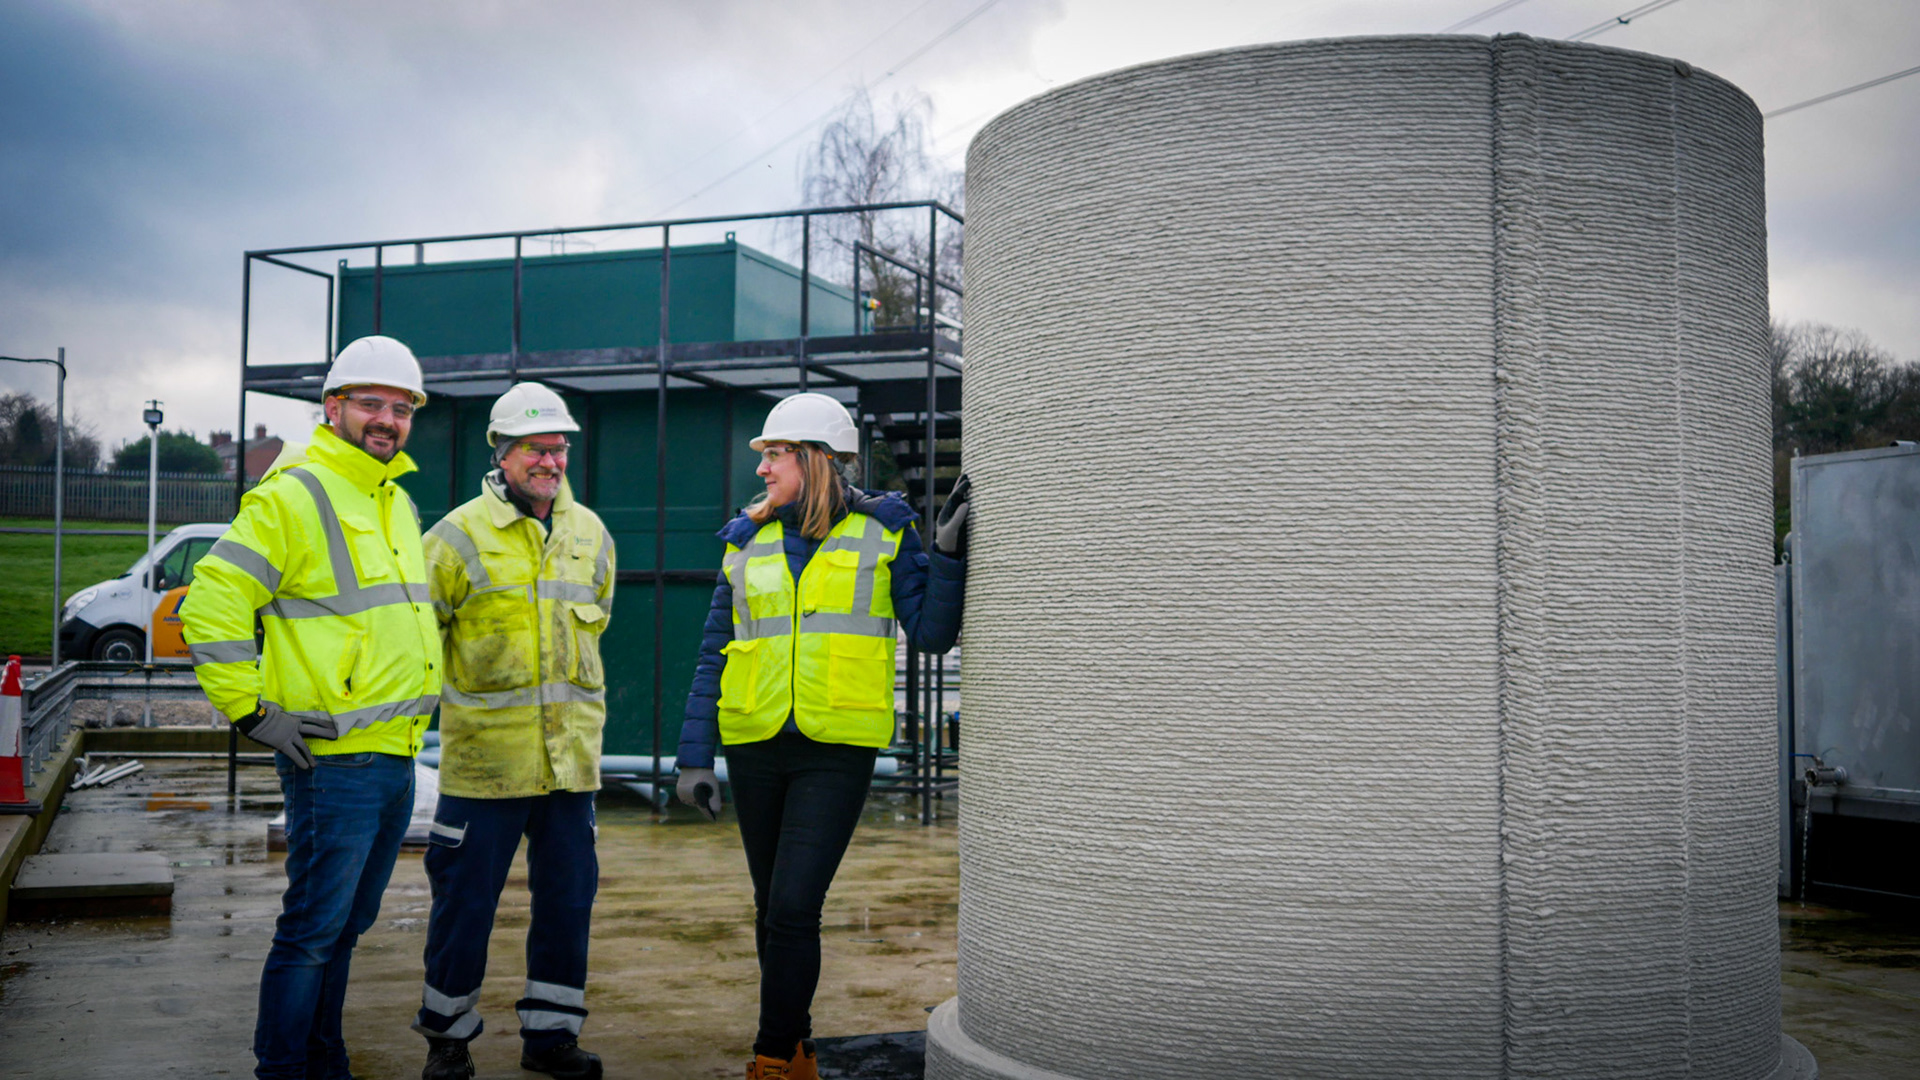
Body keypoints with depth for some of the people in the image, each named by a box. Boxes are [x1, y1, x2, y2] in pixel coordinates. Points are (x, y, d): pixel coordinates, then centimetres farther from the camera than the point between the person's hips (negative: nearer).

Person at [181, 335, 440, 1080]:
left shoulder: (397, 502, 16)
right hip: (334, 761, -8)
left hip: (396, 759, 8)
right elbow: (210, 605, -15)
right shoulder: (294, 494, -11)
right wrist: (252, 711, -16)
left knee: (346, 927, 17)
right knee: (313, 929, -2)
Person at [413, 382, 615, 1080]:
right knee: (465, 899, 5)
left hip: (571, 755, 4)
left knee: (568, 897, 8)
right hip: (484, 754, -4)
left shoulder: (591, 534, 10)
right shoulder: (460, 536, -5)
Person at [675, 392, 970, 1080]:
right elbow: (714, 657, 7)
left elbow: (933, 634, -4)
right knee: (773, 910, 11)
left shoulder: (883, 532, 0)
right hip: (756, 746, 4)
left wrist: (949, 552, -15)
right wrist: (694, 758, 2)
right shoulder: (748, 542, 7)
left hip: (839, 749, -4)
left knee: (794, 908, -12)